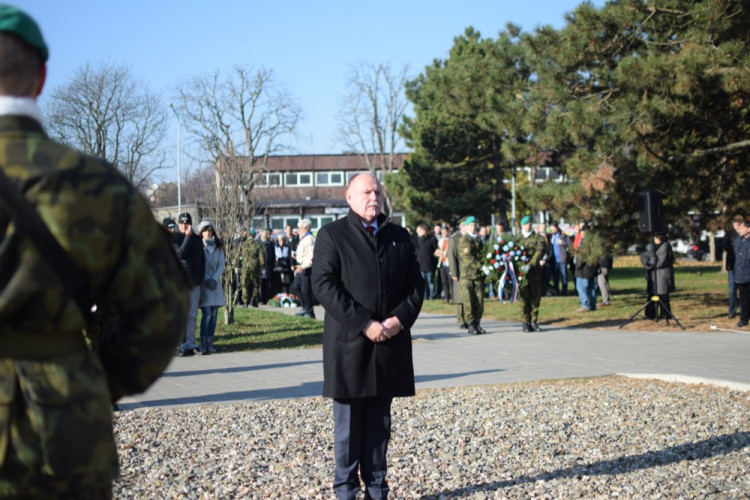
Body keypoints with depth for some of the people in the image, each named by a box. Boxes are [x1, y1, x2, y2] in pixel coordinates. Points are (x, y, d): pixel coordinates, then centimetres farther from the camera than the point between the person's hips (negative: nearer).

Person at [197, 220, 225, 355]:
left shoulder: (218, 247, 12)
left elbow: (221, 265, 7)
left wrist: (214, 279, -7)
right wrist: (207, 280, -10)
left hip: (215, 283, 4)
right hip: (203, 283, -4)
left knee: (214, 314, 2)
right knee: (207, 314, -12)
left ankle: (210, 343, 6)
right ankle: (203, 344, -8)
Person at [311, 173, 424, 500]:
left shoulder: (399, 236, 13)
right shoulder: (332, 235, -1)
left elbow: (416, 284, 10)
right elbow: (324, 285, -11)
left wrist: (400, 318, -8)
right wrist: (364, 324, -17)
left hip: (390, 344, 4)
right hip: (349, 344, -4)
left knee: (379, 422, 9)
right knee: (349, 422, 2)